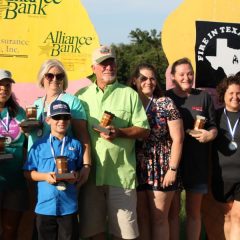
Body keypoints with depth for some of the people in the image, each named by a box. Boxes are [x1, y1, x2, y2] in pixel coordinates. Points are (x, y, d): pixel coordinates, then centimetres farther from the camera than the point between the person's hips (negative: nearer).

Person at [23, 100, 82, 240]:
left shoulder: (75, 145, 3)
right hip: (45, 206, 0)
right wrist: (45, 176, -12)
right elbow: (28, 172, 4)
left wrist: (76, 176, -11)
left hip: (69, 206, 0)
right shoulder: (39, 145, 2)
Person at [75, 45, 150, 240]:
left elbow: (144, 130, 2)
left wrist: (119, 132, -16)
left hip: (121, 173, -2)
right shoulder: (82, 96, 11)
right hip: (90, 172, 2)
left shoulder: (129, 94, 5)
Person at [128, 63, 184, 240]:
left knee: (159, 218, 4)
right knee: (140, 217, 8)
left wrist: (173, 169, -10)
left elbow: (177, 139, -5)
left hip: (162, 170, -2)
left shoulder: (166, 104, -1)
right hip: (137, 170, 2)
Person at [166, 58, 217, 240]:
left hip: (197, 163, 1)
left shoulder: (204, 97, 6)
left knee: (194, 211, 9)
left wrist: (210, 134, -13)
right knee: (172, 210, 6)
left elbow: (213, 126, 8)